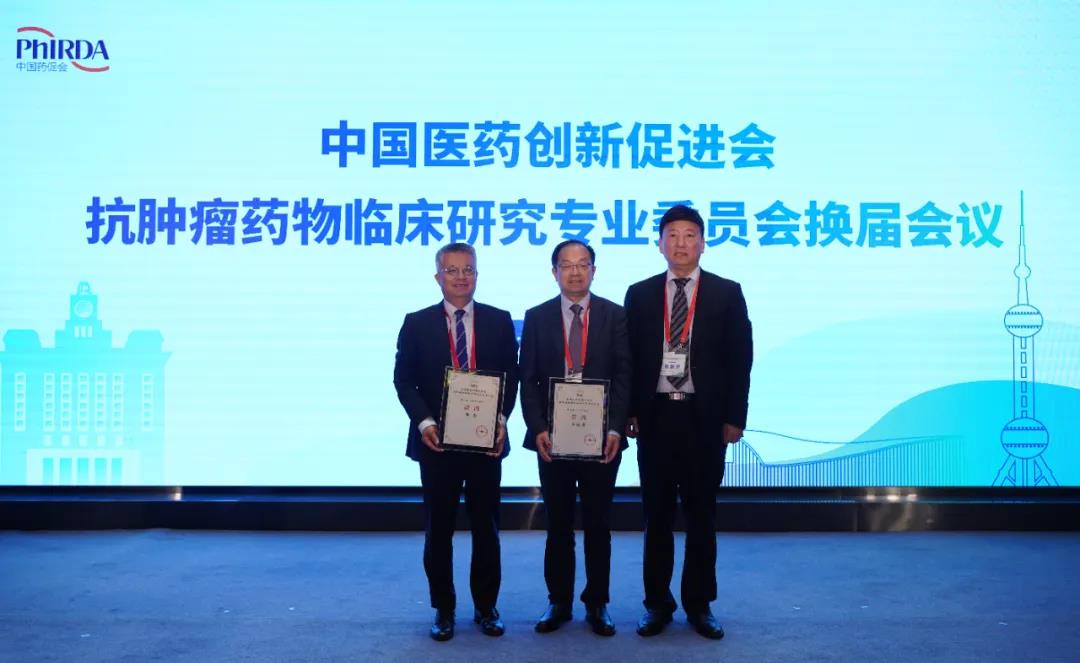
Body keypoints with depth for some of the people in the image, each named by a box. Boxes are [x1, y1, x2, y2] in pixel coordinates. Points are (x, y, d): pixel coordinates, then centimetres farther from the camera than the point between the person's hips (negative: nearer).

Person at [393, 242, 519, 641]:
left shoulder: (499, 321, 4)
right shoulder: (417, 323, 2)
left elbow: (511, 377, 4)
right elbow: (404, 380, -1)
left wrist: (501, 418, -11)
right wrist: (423, 421, -15)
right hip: (436, 441, 0)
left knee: (486, 527, 9)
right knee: (438, 529, 7)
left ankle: (486, 607, 23)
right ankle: (443, 609, 20)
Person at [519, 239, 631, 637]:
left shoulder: (614, 315, 2)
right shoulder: (537, 317, 4)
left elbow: (624, 376, -2)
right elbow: (528, 379, 2)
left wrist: (615, 429, -12)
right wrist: (538, 429, -9)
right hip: (552, 438, 1)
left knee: (598, 525, 9)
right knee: (558, 525, 10)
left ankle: (597, 604, 21)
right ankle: (559, 602, 21)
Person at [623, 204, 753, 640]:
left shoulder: (727, 293, 2)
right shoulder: (640, 294, 6)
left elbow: (740, 360, 0)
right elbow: (631, 359, 6)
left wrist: (734, 417, -5)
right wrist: (629, 412, -1)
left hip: (704, 416, -1)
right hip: (655, 416, 1)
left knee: (702, 515, 8)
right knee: (656, 515, 8)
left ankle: (699, 604, 20)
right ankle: (658, 603, 19)